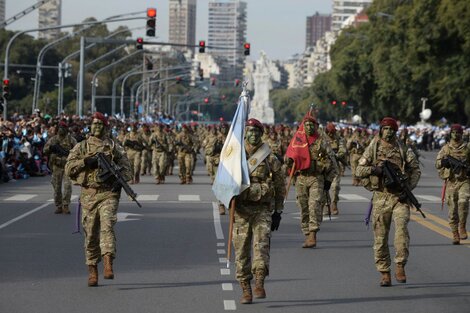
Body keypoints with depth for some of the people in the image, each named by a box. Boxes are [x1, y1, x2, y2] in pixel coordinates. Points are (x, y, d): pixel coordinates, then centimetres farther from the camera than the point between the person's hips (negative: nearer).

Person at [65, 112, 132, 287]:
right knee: (91, 234, 4)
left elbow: (127, 170, 7)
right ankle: (92, 271, 12)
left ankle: (108, 265, -28)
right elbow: (68, 169, 2)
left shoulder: (115, 148, 8)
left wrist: (117, 177, -13)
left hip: (108, 194, -2)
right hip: (88, 194, 2)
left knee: (107, 226, -20)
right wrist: (85, 162, -13)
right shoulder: (81, 147, 11)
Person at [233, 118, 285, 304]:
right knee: (241, 249, 1)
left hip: (263, 209, -1)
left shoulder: (270, 158, 4)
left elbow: (280, 186, 9)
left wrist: (278, 212, 6)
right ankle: (246, 290, 7)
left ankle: (259, 284, -19)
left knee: (261, 244, -17)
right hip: (241, 210, 1)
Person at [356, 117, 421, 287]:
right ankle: (384, 273, 10)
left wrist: (409, 188, -5)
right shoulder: (373, 148, 5)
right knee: (380, 236, 2)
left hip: (400, 196, -1)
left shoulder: (403, 149, 6)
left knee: (402, 229, -19)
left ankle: (400, 266, -12)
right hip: (380, 197, 1)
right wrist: (373, 169, -15)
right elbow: (359, 170, 4)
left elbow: (416, 169, 9)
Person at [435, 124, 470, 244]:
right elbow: (437, 164, 1)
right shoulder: (446, 148, 8)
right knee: (452, 208, 2)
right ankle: (455, 235, 11)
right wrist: (443, 161, -21)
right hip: (451, 181, 2)